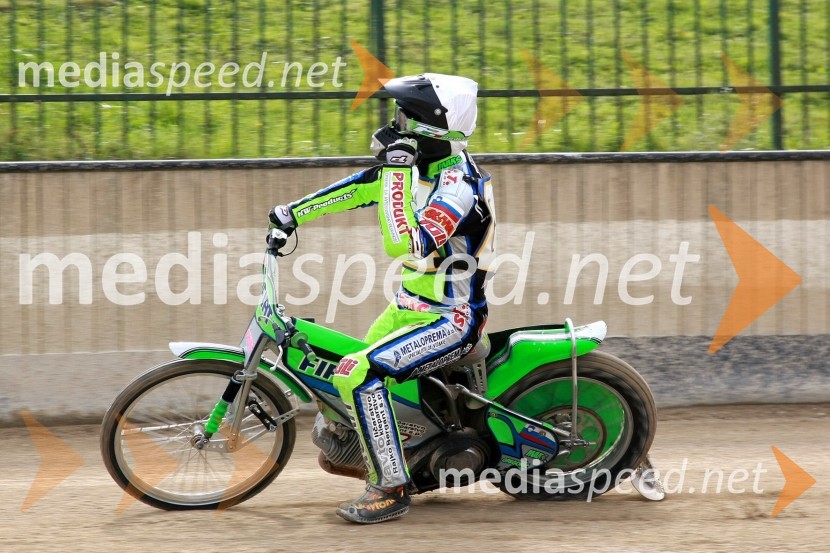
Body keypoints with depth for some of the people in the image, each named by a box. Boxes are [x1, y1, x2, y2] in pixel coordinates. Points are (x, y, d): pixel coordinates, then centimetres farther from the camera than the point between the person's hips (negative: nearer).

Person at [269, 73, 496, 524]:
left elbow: (405, 246, -37)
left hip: (450, 318, -10)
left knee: (359, 376, -26)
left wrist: (397, 172, -35)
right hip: (411, 304, 10)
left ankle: (391, 489, -17)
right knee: (354, 372, 24)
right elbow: (364, 186, 17)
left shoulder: (458, 184, -27)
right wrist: (295, 212, 20)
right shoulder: (425, 161, 1)